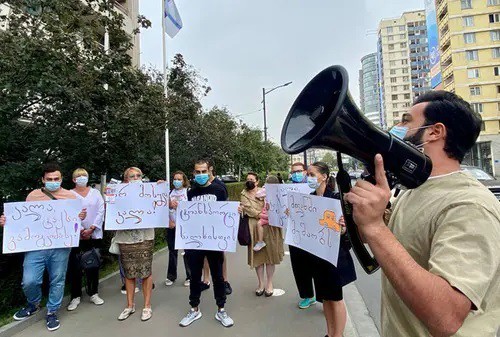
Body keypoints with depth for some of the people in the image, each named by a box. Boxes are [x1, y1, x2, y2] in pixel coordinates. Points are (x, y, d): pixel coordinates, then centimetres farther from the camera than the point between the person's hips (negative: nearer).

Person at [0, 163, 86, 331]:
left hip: (61, 246, 0)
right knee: (29, 281, 0)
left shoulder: (70, 196, 4)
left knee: (57, 280, 8)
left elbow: (77, 218, 7)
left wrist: (81, 217, -16)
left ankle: (52, 312, 28)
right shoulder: (33, 196, 6)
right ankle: (33, 304, 33)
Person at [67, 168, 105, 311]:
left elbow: (101, 211, 1)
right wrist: (81, 230, -13)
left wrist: (91, 228, -9)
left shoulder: (95, 192, 8)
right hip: (76, 235, -1)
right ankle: (75, 296, 16)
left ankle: (93, 293, 21)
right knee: (75, 267, 2)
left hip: (95, 234, 2)